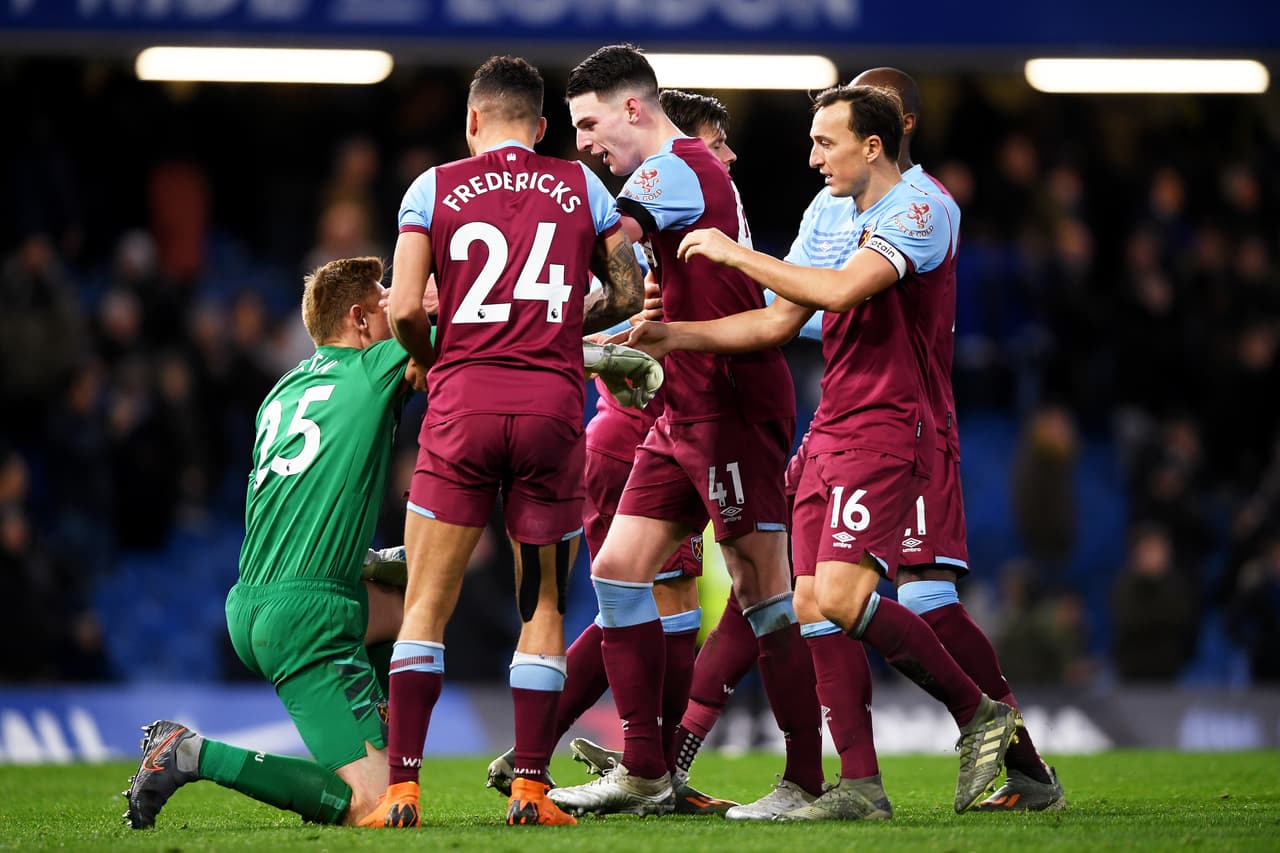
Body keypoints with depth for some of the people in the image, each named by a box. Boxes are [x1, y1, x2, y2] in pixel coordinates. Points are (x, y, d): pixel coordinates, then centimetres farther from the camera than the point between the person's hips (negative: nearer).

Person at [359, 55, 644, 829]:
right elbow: (628, 294, 14)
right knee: (543, 607, 8)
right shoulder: (581, 188, 11)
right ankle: (531, 787, 3)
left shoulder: (434, 188, 7)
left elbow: (404, 310, 0)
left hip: (463, 402, -1)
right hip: (553, 403, 1)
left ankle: (402, 788, -4)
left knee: (427, 604, 3)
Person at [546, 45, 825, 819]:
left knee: (763, 592, -7)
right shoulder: (692, 170, 18)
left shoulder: (674, 168, -12)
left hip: (732, 408, -10)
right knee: (620, 568, 5)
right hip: (688, 413, 10)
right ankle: (645, 773, 7)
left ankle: (809, 779, -4)